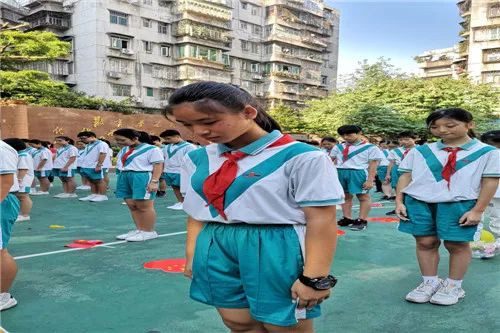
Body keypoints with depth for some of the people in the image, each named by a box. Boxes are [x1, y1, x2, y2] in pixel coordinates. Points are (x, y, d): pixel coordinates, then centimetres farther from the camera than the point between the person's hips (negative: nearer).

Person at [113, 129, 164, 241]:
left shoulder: (151, 149, -7)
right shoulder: (124, 150, 16)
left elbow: (158, 165, -11)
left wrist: (154, 181, -18)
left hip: (142, 177, -8)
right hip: (125, 177, 8)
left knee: (144, 206, -5)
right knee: (132, 206, 8)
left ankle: (149, 232, 4)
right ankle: (139, 230, 16)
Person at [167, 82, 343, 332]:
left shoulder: (300, 158, -14)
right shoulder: (197, 158, 5)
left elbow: (321, 220, -14)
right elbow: (196, 212, 12)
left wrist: (314, 277, -16)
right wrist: (192, 255, 9)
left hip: (277, 251, -5)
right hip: (216, 251, 6)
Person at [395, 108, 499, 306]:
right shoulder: (420, 152, 6)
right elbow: (405, 176, 7)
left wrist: (478, 210, -7)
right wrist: (399, 201, 1)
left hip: (459, 205, -2)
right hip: (418, 202, 2)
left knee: (457, 244, 5)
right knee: (425, 242, 6)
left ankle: (453, 286, 24)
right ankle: (429, 282, 23)